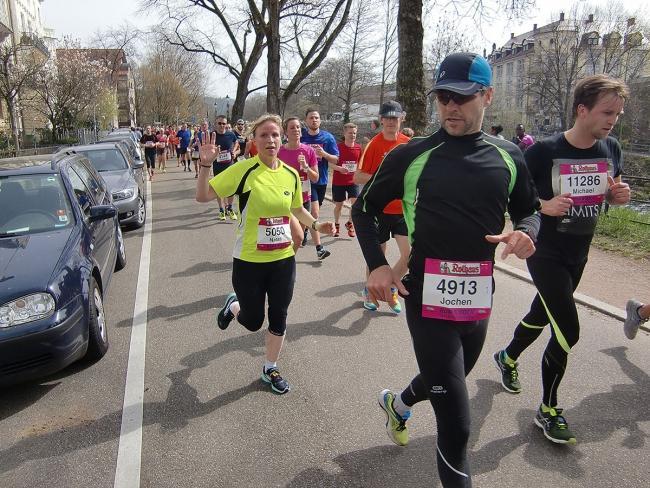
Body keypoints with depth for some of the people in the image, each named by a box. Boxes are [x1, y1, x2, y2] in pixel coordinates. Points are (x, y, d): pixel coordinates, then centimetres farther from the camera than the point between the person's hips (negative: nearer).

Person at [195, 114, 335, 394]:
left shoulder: (291, 174, 0)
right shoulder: (243, 170, -14)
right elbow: (203, 196, -16)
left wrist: (316, 225, 3)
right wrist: (206, 164, -30)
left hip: (284, 260, 4)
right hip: (249, 262, -4)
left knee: (278, 317, 12)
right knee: (253, 322, 10)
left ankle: (270, 368, 36)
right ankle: (234, 306, 47)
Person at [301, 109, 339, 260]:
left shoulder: (328, 138, -1)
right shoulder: (300, 136, -2)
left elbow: (336, 160, -2)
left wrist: (324, 154, -20)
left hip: (321, 180, 3)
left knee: (313, 212, 18)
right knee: (314, 213, -13)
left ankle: (304, 232, 45)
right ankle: (319, 248, -12)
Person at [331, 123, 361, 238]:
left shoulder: (358, 148, 0)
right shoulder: (338, 147, -9)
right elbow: (330, 163, -7)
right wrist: (340, 168, -24)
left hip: (352, 181, 2)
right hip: (338, 181, -2)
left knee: (356, 201, -14)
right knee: (338, 204, 9)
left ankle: (350, 223, 9)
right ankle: (337, 225, 32)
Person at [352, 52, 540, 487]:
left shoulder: (508, 157, 3)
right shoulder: (412, 156, -6)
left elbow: (530, 209, 15)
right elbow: (364, 208, 3)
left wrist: (526, 231, -9)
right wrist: (377, 264, -10)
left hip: (480, 299, 5)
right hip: (427, 298, -4)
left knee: (445, 383, 28)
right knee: (456, 423, -3)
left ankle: (398, 402, 59)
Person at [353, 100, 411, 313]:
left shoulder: (408, 143, 4)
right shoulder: (374, 145, -10)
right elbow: (357, 177, -12)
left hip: (403, 209, 4)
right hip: (379, 209, -4)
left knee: (409, 253, -4)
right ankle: (369, 291, 33)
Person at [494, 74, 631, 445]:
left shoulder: (612, 149, -1)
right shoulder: (545, 150, -18)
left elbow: (611, 194, 14)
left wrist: (620, 195, -9)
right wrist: (545, 205, -28)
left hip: (579, 254, 6)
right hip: (546, 252, -6)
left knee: (541, 316, 21)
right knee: (568, 331, -10)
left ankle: (508, 358, 50)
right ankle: (548, 410, 10)